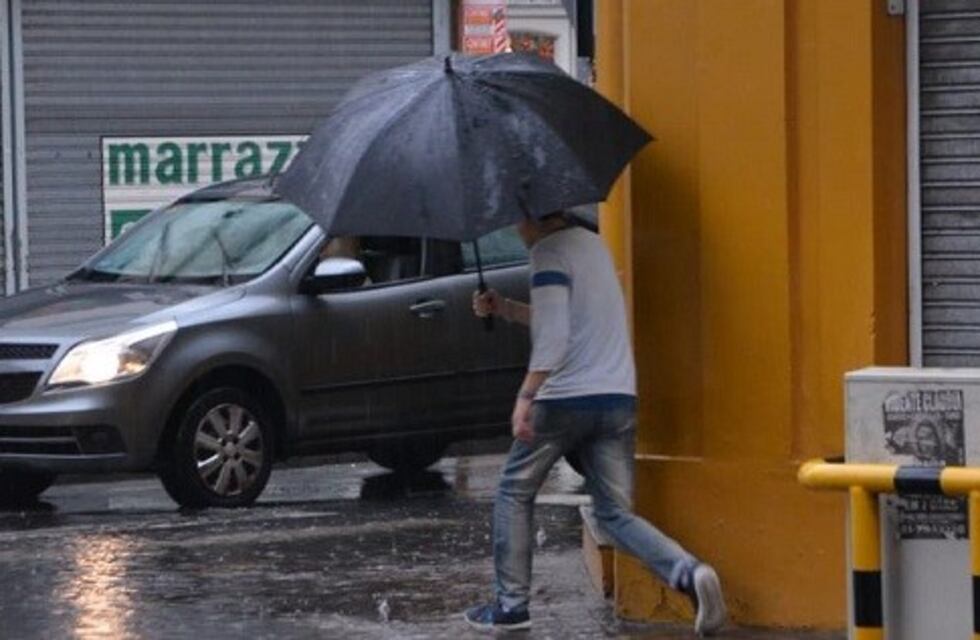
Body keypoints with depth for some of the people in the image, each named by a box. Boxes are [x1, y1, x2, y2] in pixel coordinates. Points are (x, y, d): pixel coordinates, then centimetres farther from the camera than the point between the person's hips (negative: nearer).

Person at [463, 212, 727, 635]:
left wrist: (526, 396, -25)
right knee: (615, 512, 5)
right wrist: (505, 309, 22)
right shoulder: (592, 244, 19)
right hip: (619, 399, 7)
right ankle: (689, 573, -19)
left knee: (514, 494, 13)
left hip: (566, 398, -7)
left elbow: (553, 336, -21)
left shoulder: (549, 252, -9)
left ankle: (511, 604, 13)